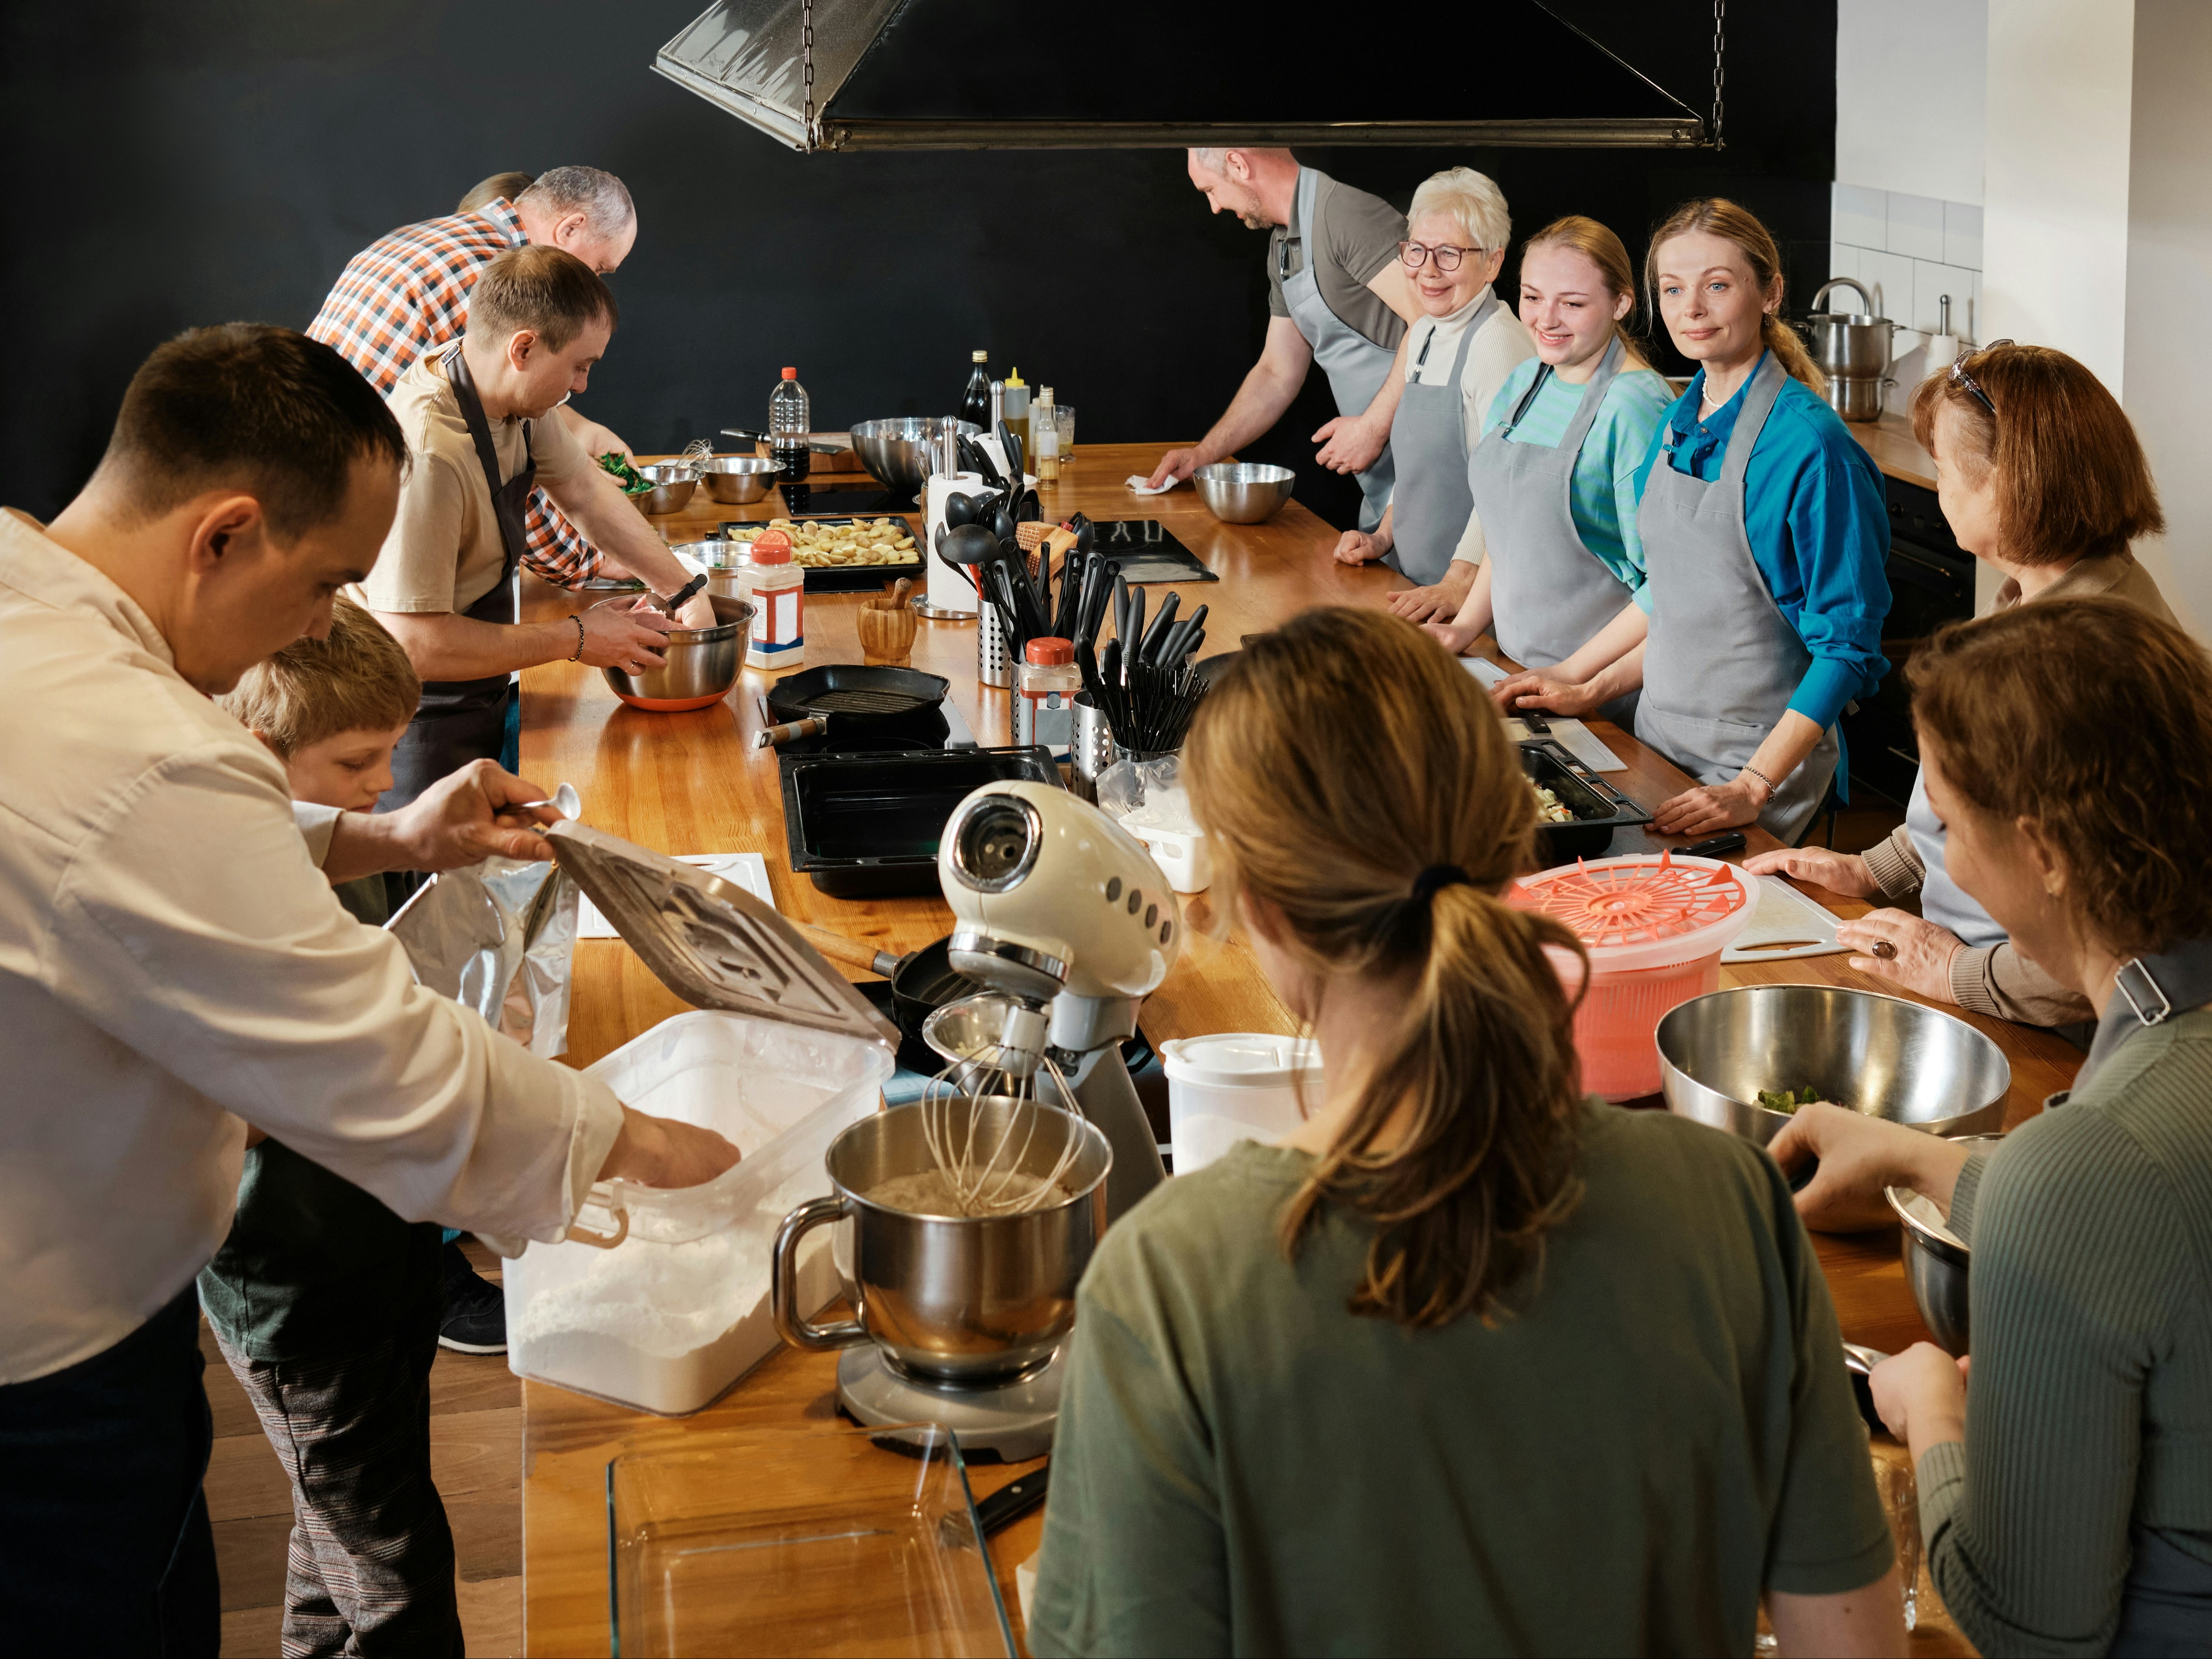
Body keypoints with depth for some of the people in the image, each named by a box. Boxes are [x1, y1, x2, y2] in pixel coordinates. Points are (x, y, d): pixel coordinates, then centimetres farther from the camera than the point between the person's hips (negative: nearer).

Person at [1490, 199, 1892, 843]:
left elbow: (1847, 647, -19)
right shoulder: (1680, 422, 6)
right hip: (1659, 731, 7)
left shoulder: (1809, 443, -19)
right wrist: (1592, 690, 11)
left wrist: (1752, 788, -24)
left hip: (1761, 754, -7)